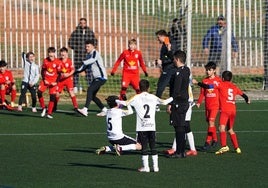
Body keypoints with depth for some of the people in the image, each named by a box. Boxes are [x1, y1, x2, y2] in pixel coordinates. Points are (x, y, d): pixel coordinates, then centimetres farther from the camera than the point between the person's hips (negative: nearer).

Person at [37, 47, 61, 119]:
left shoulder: (58, 62, -10)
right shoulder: (45, 60, -1)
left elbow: (59, 73, -5)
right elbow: (42, 71, 8)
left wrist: (56, 82, -14)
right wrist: (44, 79, -3)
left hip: (53, 82, -2)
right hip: (46, 80, 2)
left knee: (52, 97, -5)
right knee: (39, 92, -14)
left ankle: (49, 113, 5)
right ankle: (43, 108, 7)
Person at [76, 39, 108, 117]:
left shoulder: (95, 53, -12)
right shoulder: (88, 55, 16)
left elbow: (92, 60, -34)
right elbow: (85, 66, 23)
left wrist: (84, 62, -49)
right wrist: (76, 72, 10)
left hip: (101, 77, -10)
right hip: (96, 78, 10)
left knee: (90, 90, -23)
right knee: (92, 95, 8)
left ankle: (85, 110, -32)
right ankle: (104, 110, 19)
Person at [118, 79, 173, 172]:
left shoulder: (136, 98, -3)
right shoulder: (153, 97, 6)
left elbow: (126, 103, -12)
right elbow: (164, 102, 18)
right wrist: (172, 98, 37)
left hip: (141, 127, -2)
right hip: (151, 126, 2)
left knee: (143, 147, 2)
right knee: (153, 147, 8)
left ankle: (145, 167, 1)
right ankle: (155, 166, 8)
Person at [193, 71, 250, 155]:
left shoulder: (221, 85, 3)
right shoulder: (234, 87, 18)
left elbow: (208, 86, -4)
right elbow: (243, 94, 32)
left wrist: (197, 83, 5)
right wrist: (247, 100, 54)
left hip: (225, 110, -6)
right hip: (233, 111, 6)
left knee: (222, 128, -18)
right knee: (230, 130, 20)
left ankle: (224, 146, -35)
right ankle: (237, 148, 22)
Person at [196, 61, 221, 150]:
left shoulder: (218, 80, -2)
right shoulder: (204, 81, 7)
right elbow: (202, 93, 9)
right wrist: (199, 102, -3)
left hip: (215, 105, -5)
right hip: (207, 105, 5)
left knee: (211, 122, -14)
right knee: (210, 123, 12)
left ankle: (208, 142, -15)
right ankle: (214, 139, 28)